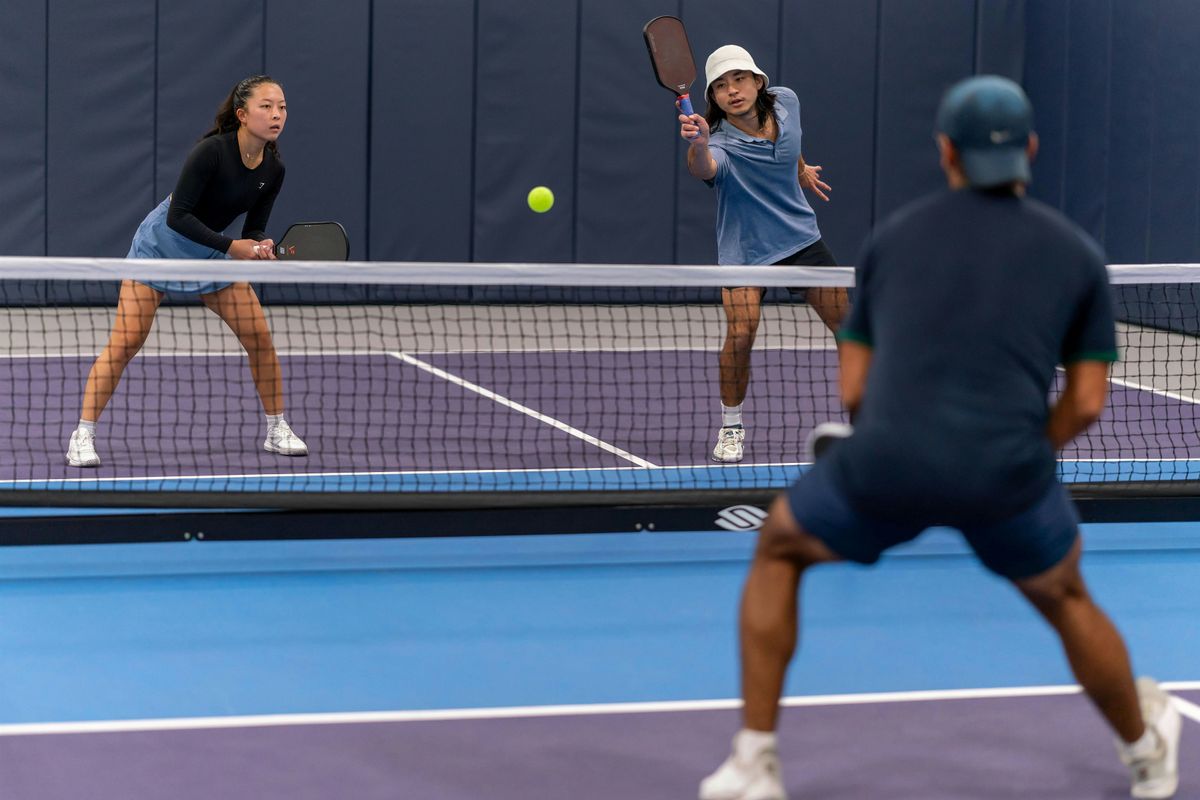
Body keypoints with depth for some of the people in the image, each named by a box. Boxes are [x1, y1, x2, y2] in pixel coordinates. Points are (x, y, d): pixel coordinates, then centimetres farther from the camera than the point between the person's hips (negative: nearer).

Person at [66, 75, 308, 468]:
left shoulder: (273, 170, -8)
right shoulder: (212, 151, -28)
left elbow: (254, 230, 0)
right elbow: (178, 216, -29)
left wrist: (262, 248, -23)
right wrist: (231, 246, -32)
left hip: (212, 254, 6)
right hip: (160, 245, -6)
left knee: (260, 338, -1)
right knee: (125, 343, -13)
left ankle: (277, 430, 14)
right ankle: (83, 437, -7)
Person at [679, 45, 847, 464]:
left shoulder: (785, 100, -9)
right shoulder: (720, 143, -26)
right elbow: (704, 168, -50)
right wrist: (698, 144, -70)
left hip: (800, 236, 5)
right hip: (744, 249, -5)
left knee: (846, 323, 6)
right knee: (740, 335, -19)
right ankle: (731, 425, 3)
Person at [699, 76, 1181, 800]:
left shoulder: (892, 238, 16)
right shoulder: (1077, 254, 13)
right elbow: (1086, 403, 11)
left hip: (886, 467, 0)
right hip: (1007, 476, 0)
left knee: (778, 550, 29)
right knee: (1067, 600, 32)